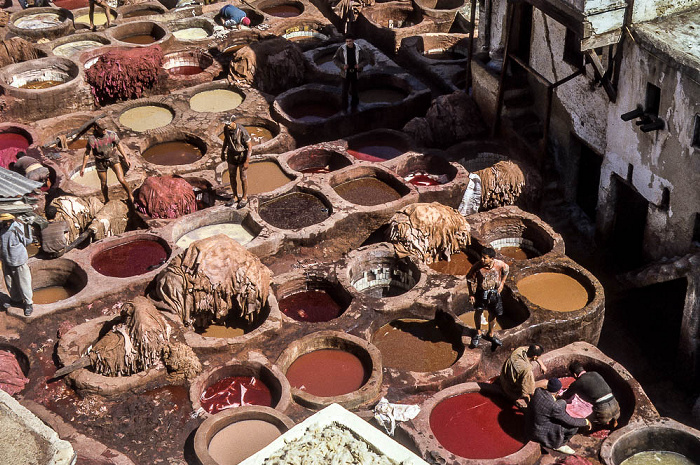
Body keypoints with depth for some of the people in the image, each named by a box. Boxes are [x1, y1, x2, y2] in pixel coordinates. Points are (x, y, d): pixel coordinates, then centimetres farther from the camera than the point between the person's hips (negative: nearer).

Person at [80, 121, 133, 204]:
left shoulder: (112, 134, -16)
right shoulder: (92, 139, -17)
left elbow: (119, 145, 1)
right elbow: (87, 153, -5)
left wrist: (125, 158, 4)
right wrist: (83, 167, 0)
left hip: (113, 158, 0)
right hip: (101, 162, 0)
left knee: (121, 180, -13)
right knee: (103, 183, 14)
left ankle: (130, 196, 11)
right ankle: (107, 201, 38)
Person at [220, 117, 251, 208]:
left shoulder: (242, 131, -30)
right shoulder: (226, 128, -13)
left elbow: (249, 146, -21)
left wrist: (247, 162, -21)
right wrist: (223, 152, 14)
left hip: (242, 155, -5)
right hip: (232, 155, 5)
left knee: (243, 178, 7)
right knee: (232, 177, 13)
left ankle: (244, 198, 27)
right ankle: (235, 197, 30)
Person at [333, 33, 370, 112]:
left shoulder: (359, 49, -7)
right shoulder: (341, 49, -9)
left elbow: (366, 60, 3)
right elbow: (335, 59, -1)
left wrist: (360, 65, -17)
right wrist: (342, 66, -16)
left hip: (355, 73, 0)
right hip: (346, 73, 0)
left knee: (354, 90, 11)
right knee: (345, 90, 6)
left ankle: (354, 105, 27)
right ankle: (344, 106, 22)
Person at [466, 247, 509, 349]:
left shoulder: (499, 264, -19)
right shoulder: (477, 266, -24)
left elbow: (506, 270, 6)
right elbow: (470, 280, -9)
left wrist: (502, 283, 3)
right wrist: (471, 294, -8)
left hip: (494, 292, 2)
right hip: (480, 292, -2)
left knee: (493, 313, 12)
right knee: (478, 311, -8)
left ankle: (490, 334, 34)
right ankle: (478, 333, 16)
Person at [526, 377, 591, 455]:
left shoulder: (538, 391, -11)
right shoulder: (554, 407, -31)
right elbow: (571, 421, -19)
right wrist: (585, 421, -1)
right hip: (539, 433, -8)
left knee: (562, 403, 14)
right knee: (574, 426, -8)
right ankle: (558, 445, 13)